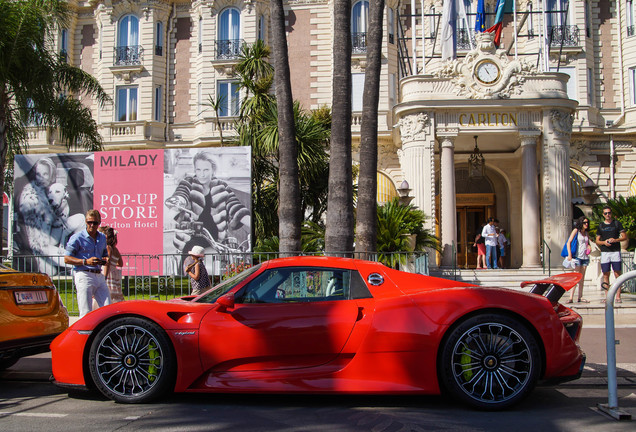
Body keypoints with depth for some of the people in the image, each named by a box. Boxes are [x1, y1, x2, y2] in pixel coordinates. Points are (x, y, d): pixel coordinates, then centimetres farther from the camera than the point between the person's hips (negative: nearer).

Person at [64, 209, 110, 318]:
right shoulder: (78, 238, -2)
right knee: (86, 313, -8)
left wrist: (104, 260, 4)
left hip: (99, 275, 6)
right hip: (84, 275, -6)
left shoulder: (102, 238, 17)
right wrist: (86, 262, -18)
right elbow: (67, 259, -5)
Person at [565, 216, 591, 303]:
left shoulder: (587, 233, 14)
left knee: (582, 278, 8)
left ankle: (580, 297, 12)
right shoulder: (576, 231, -3)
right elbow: (569, 242, -8)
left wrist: (589, 246, 4)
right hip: (577, 256, -6)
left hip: (585, 257, 6)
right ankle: (571, 297, -15)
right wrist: (569, 254, -18)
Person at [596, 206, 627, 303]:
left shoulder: (617, 223, 8)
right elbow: (597, 241, 14)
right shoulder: (600, 226, 13)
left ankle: (618, 296, -5)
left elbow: (625, 237, 5)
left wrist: (615, 240, -12)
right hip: (604, 252, 2)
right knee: (606, 274, 0)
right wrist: (604, 242, -7)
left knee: (617, 274, -6)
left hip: (615, 251, -2)